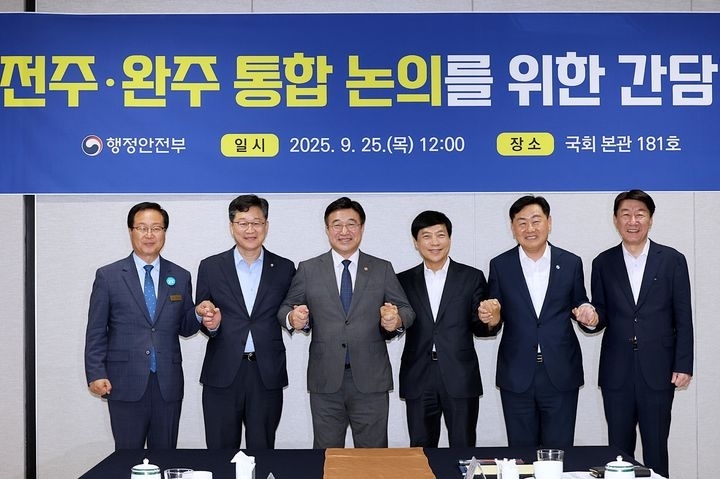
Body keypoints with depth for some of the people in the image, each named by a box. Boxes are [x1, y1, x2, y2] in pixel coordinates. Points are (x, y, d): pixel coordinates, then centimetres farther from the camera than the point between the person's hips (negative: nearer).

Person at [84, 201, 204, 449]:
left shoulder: (180, 277, 9)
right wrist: (96, 374, -6)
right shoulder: (108, 276, 3)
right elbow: (96, 332, 2)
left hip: (168, 384, 2)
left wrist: (199, 316, -7)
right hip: (125, 383, -2)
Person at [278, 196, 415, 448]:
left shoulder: (382, 269, 7)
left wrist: (396, 320, -16)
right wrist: (293, 318, -15)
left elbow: (406, 310, 6)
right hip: (325, 380, 0)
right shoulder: (308, 270, 7)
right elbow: (285, 308, 7)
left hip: (371, 380, 0)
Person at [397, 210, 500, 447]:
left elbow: (479, 328, 4)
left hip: (460, 380, -1)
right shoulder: (404, 281, 8)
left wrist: (490, 321, -18)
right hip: (418, 382, 1)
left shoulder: (472, 277, 4)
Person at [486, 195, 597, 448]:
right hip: (517, 376, 0)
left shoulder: (571, 263, 4)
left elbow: (579, 304, 12)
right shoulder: (500, 265, 3)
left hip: (561, 375, 0)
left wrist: (587, 312, -11)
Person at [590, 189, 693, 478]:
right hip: (616, 372, 2)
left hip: (658, 371, -1)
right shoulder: (603, 263, 6)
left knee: (656, 449, 5)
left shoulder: (672, 261, 2)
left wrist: (684, 365, -4)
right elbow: (601, 316, 8)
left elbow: (683, 318, 1)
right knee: (618, 450, 8)